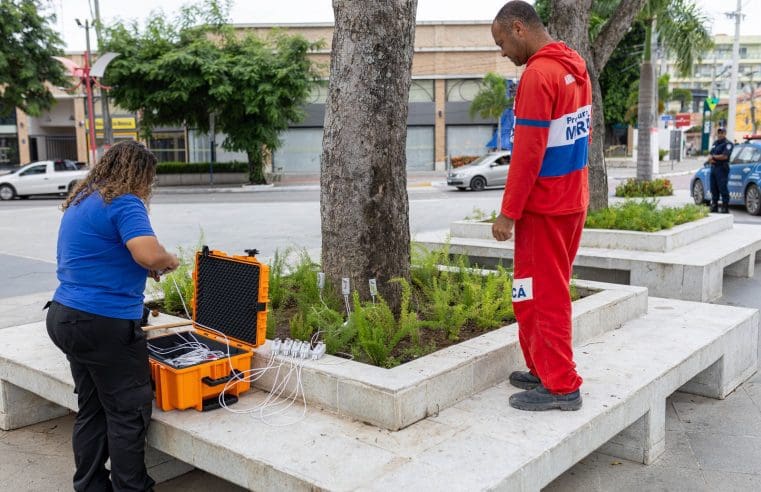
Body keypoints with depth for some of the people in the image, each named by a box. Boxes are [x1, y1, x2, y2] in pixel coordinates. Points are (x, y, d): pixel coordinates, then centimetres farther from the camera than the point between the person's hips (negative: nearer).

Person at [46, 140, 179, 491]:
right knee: (128, 412, 2)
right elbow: (150, 254, -29)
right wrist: (168, 262, -7)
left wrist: (143, 269, 17)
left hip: (66, 316, 9)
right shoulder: (124, 203, -15)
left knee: (91, 409, 17)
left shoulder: (79, 201, 14)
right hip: (104, 324, -9)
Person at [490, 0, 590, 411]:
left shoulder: (537, 75, -18)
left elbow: (527, 153, -22)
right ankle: (546, 369, 28)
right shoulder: (575, 68, 11)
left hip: (543, 207, -9)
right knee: (551, 291, 17)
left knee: (542, 296, 0)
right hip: (572, 201, 9)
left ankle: (561, 387, 9)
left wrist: (508, 212, -16)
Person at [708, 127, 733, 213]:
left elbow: (724, 156, -18)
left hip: (722, 168, -8)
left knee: (723, 188, -8)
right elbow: (710, 155, 18)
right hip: (713, 167, 8)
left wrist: (713, 157, -6)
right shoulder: (715, 143, 19)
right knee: (713, 188, 11)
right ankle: (714, 206, 18)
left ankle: (725, 208, -5)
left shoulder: (727, 144, -6)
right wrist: (710, 159, -5)